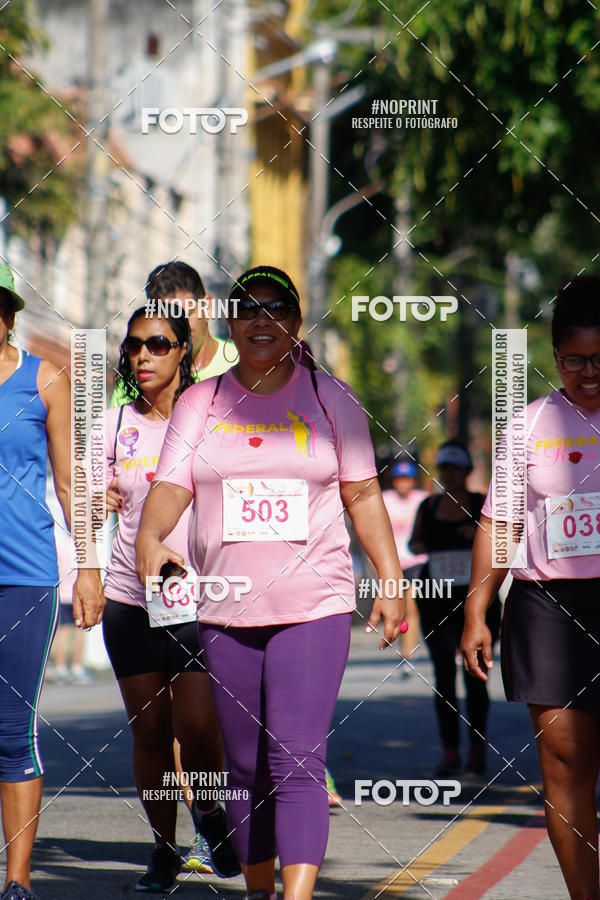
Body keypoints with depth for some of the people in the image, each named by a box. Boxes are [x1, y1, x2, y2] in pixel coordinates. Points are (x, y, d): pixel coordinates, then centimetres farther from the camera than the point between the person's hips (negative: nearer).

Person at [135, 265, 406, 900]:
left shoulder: (329, 399, 5)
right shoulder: (201, 403, 8)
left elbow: (363, 496, 9)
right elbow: (171, 485, -2)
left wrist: (391, 581, 3)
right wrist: (149, 538, -23)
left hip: (315, 607, -2)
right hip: (225, 611, 3)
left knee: (298, 762, -14)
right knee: (245, 766, 9)